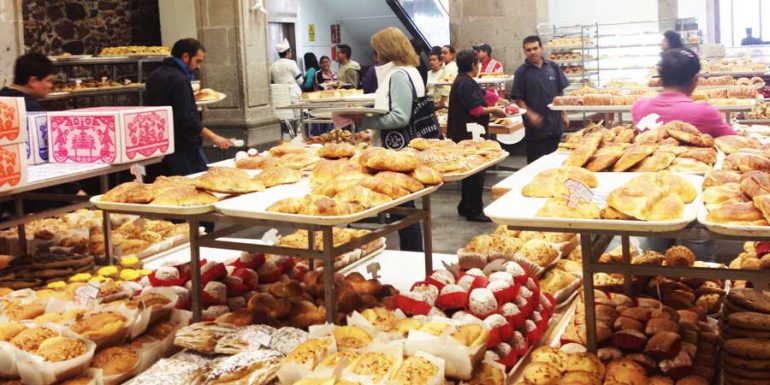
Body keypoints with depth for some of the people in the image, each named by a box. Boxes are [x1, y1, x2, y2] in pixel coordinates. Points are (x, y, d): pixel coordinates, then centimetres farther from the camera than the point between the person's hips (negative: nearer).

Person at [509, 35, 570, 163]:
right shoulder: (522, 72, -5)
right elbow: (518, 98, -6)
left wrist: (564, 114, 9)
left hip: (555, 124, 4)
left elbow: (560, 92, 12)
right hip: (535, 125, -3)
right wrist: (530, 114, -19)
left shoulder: (552, 67, 5)